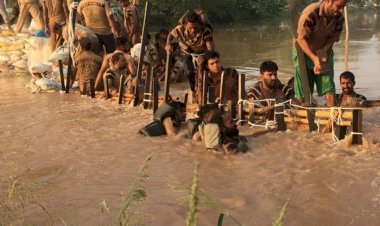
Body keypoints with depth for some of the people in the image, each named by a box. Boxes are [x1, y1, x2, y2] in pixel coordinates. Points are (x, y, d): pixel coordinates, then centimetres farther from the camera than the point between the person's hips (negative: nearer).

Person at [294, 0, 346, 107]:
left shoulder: (339, 18, -12)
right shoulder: (311, 13, -28)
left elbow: (331, 40, -4)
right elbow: (301, 39, -25)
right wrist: (315, 58, -32)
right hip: (304, 52, -4)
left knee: (328, 85, -5)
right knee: (303, 89, -1)